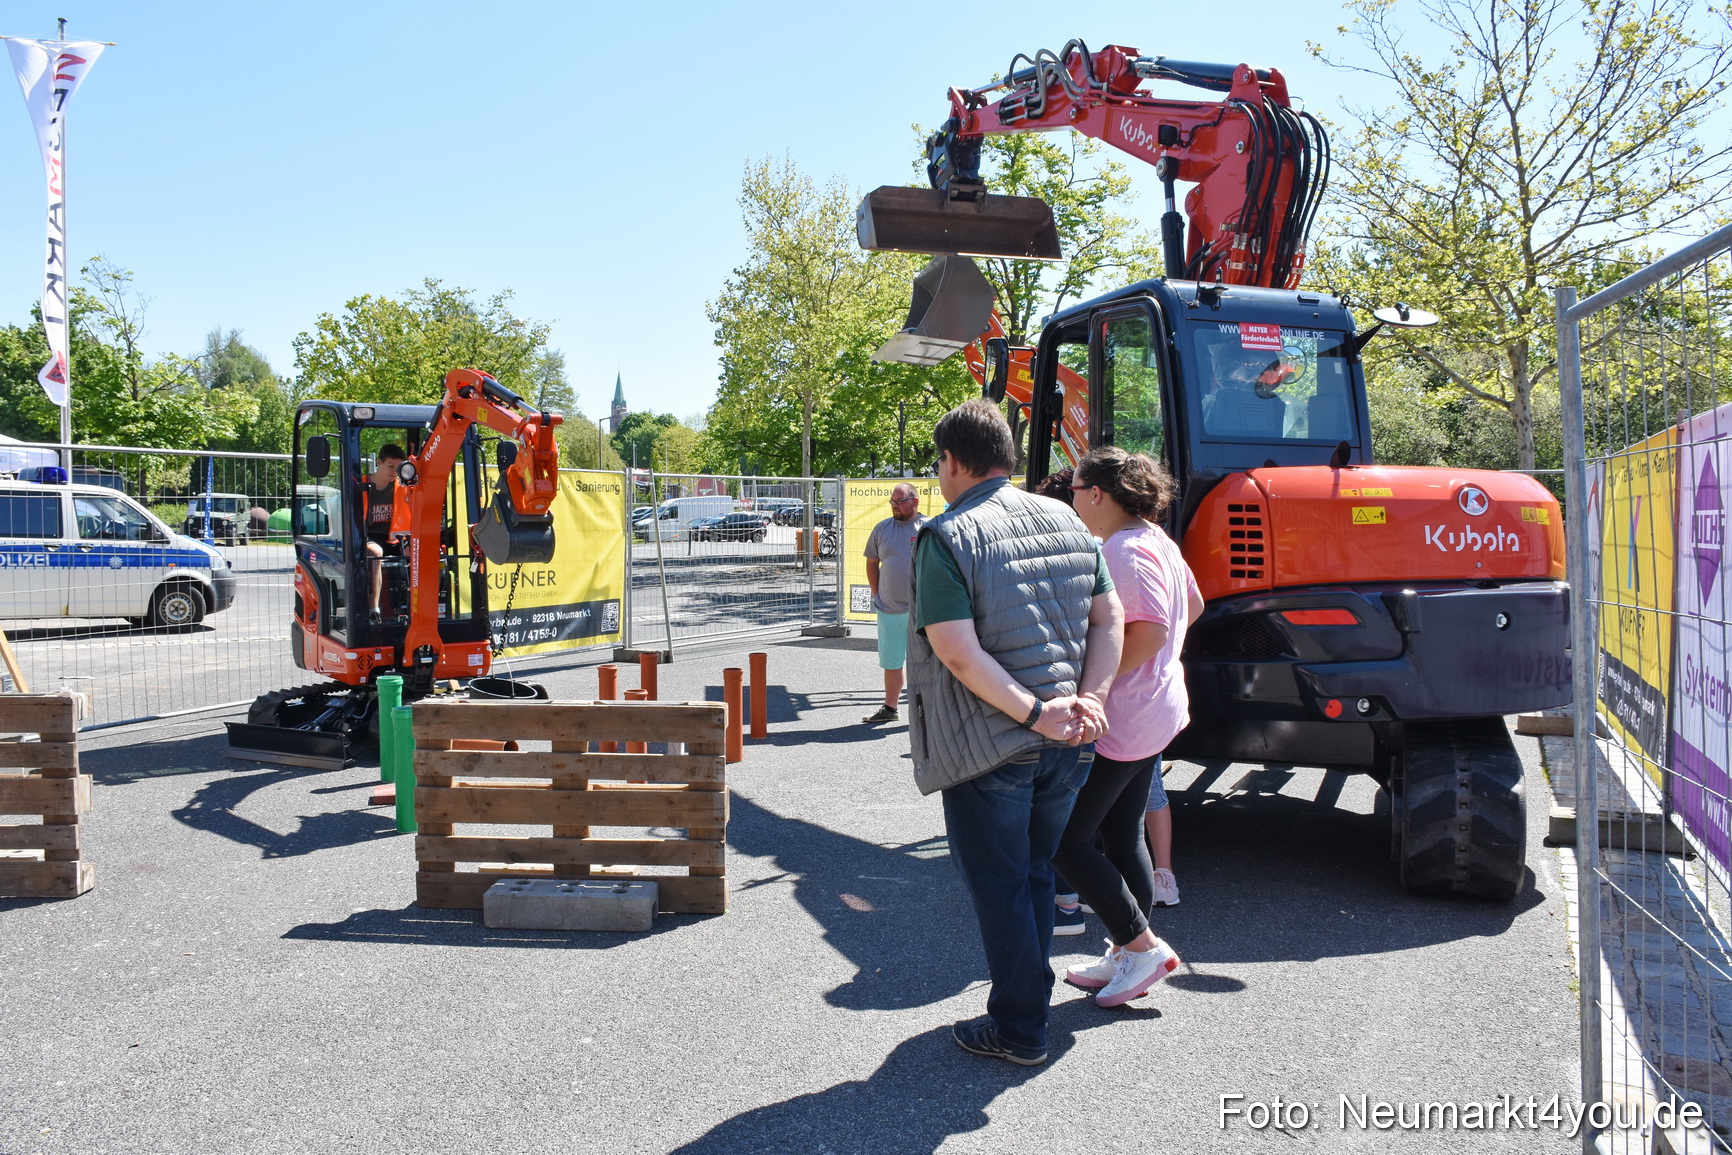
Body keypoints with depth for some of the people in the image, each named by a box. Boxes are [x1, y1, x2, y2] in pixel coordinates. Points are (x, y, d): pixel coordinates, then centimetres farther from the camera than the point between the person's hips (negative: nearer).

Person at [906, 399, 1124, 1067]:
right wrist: (1091, 698, -5)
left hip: (989, 746, -6)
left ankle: (1018, 1031, 18)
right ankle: (1024, 1008, 32)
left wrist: (1033, 711, -20)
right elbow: (1108, 620, 5)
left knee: (999, 888, 8)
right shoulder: (1067, 522, 7)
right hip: (1068, 742, 7)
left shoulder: (947, 537, -13)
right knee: (1035, 878, 20)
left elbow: (958, 653, -22)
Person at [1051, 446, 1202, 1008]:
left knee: (1065, 837, -2)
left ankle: (1141, 946, 4)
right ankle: (1126, 958, 25)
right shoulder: (1156, 541, 11)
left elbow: (1150, 631, -28)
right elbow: (1193, 607, 23)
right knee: (1122, 835, 16)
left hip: (1120, 719, -10)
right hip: (1156, 710, 11)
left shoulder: (1123, 550, -20)